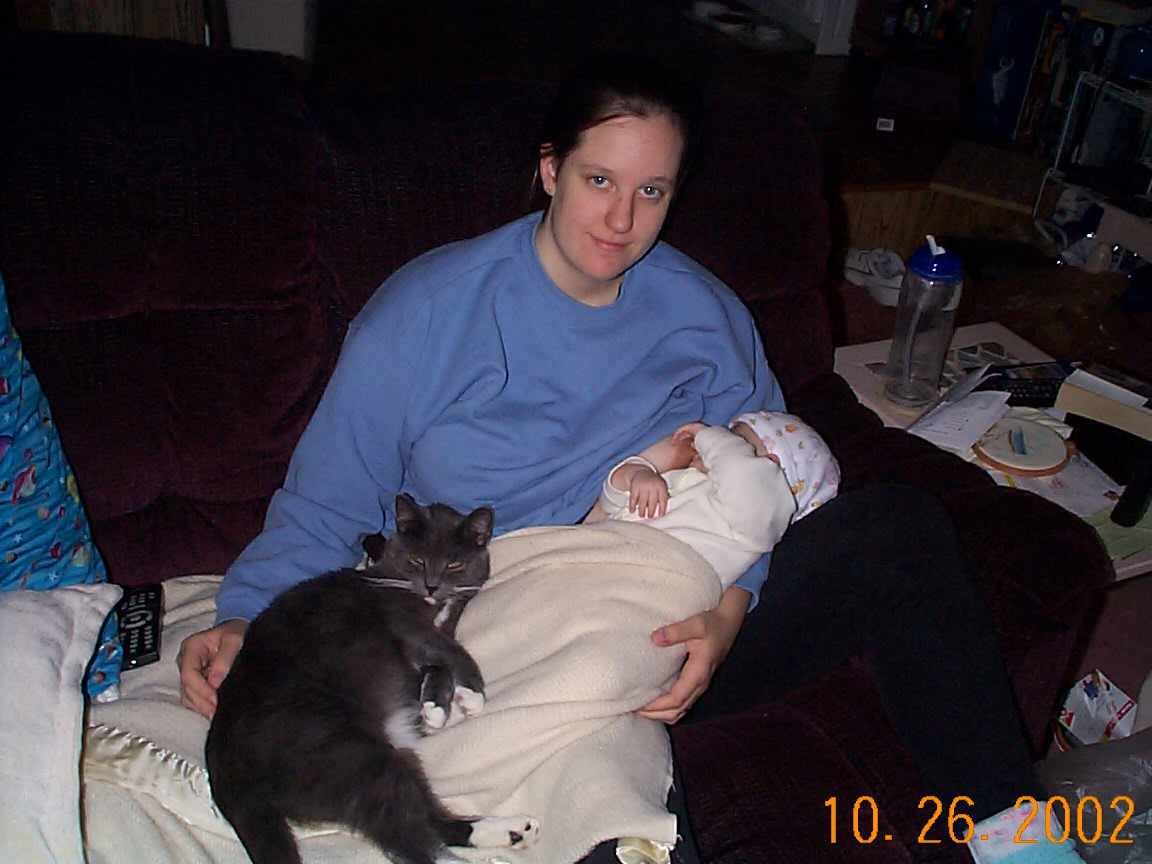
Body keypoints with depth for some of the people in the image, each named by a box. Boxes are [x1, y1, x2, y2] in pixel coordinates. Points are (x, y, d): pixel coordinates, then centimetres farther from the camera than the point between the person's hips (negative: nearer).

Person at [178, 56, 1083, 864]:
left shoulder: (703, 313, 6)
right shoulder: (424, 315, -4)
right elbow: (324, 509, 2)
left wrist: (728, 611, -14)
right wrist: (247, 621, -14)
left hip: (681, 639, 4)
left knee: (900, 524, -14)